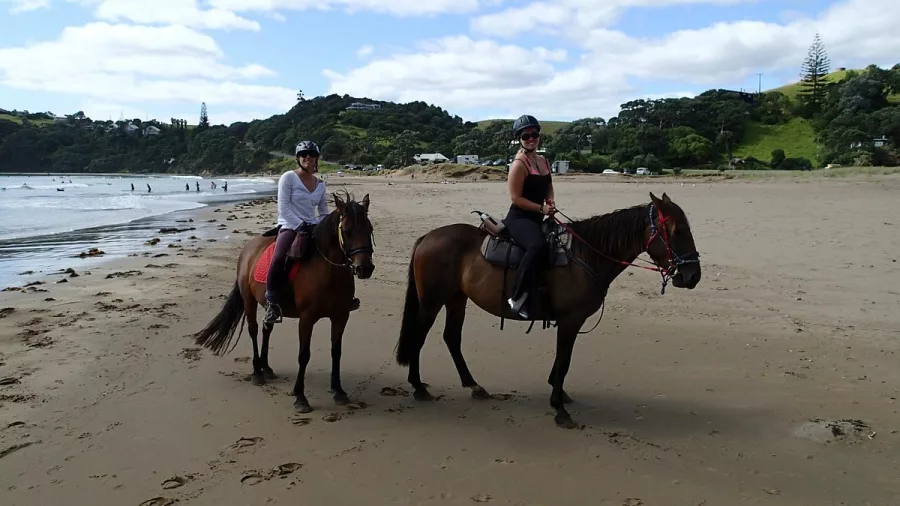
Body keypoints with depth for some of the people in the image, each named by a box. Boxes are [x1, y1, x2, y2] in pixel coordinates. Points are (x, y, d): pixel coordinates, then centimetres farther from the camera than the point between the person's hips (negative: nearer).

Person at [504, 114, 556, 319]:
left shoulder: (543, 161, 13)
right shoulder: (519, 164, -13)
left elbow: (548, 187, 25)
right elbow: (516, 198, -17)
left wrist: (550, 201, 4)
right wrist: (541, 208, -18)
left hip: (537, 218, 10)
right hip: (519, 218, -10)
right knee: (537, 245, -36)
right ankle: (517, 297, -29)